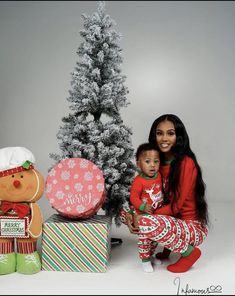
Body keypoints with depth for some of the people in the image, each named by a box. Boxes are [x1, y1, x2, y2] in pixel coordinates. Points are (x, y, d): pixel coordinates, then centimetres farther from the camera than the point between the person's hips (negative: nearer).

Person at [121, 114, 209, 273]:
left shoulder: (186, 163, -20)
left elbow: (176, 205, -20)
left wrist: (141, 218, -22)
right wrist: (130, 215, -17)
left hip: (193, 227, -7)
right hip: (170, 221, 7)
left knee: (146, 224, -32)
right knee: (126, 211, -1)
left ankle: (189, 251, -5)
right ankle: (170, 242, 9)